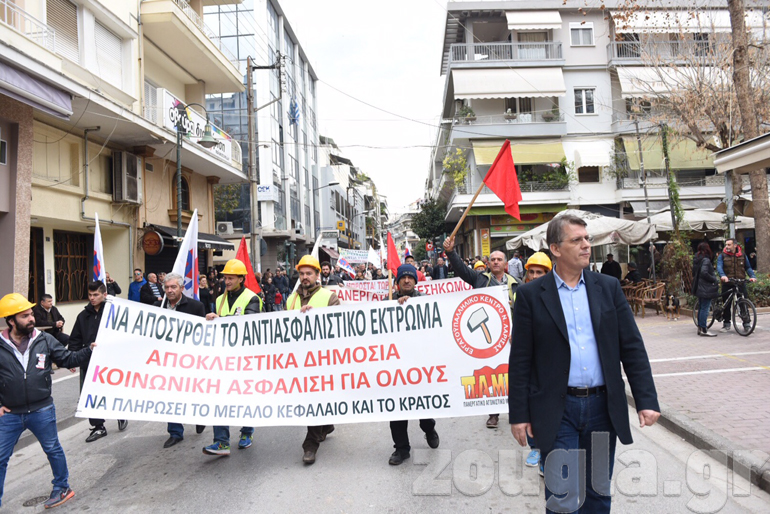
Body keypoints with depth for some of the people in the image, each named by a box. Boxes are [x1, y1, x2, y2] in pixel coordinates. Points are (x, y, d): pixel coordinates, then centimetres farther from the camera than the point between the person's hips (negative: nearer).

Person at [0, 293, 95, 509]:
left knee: (53, 450, 14)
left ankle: (62, 488, 33)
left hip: (42, 411, 1)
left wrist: (90, 351, -13)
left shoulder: (44, 340, -5)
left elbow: (67, 359, 1)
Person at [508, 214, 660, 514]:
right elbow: (520, 360, -5)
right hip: (558, 412, -3)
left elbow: (632, 347, 4)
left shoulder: (609, 287, 4)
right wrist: (519, 415, -5)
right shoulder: (531, 295, -5)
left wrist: (647, 400, -2)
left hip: (603, 407, 3)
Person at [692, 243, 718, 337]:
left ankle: (700, 328, 21)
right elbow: (704, 273, -26)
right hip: (706, 288, -9)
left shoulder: (696, 259, 12)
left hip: (699, 287, 9)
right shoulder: (706, 260, -15)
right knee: (705, 308, -6)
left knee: (701, 307, 15)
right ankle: (704, 329, -4)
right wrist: (714, 280, -15)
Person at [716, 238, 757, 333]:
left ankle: (747, 323, 9)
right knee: (726, 305, 3)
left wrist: (752, 276, -7)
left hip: (740, 283, 1)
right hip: (727, 284, -1)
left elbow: (748, 267, 12)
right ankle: (726, 324, 13)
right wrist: (722, 275, -32)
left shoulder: (742, 255, 8)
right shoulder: (722, 256, 1)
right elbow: (719, 266, -13)